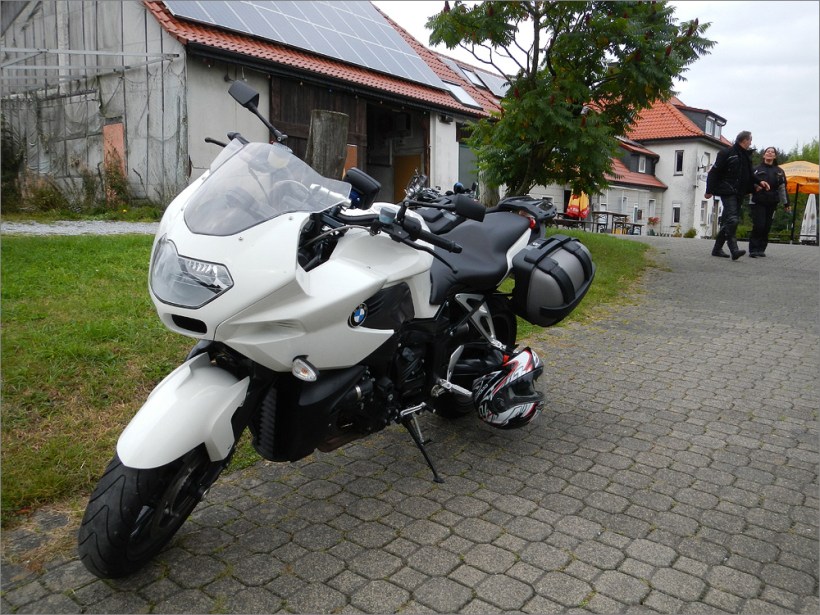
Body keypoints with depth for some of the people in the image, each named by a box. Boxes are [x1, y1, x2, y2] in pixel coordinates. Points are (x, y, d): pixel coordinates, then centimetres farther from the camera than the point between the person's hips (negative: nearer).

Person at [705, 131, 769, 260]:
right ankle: (734, 249, -24)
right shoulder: (727, 153, -4)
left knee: (727, 221, 8)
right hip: (727, 191, -8)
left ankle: (717, 248, 14)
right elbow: (714, 172, -7)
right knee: (732, 219, -19)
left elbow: (749, 175, 27)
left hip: (739, 194, 8)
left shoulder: (746, 156, 20)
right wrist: (710, 190, -11)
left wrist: (759, 182, 9)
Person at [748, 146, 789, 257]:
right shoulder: (756, 169, 5)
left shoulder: (779, 172, 13)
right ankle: (753, 249, -10)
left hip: (772, 203, 3)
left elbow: (782, 188, 14)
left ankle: (761, 249, 11)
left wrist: (786, 203, 12)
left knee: (767, 227, 3)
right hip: (758, 202, -3)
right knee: (758, 225, -13)